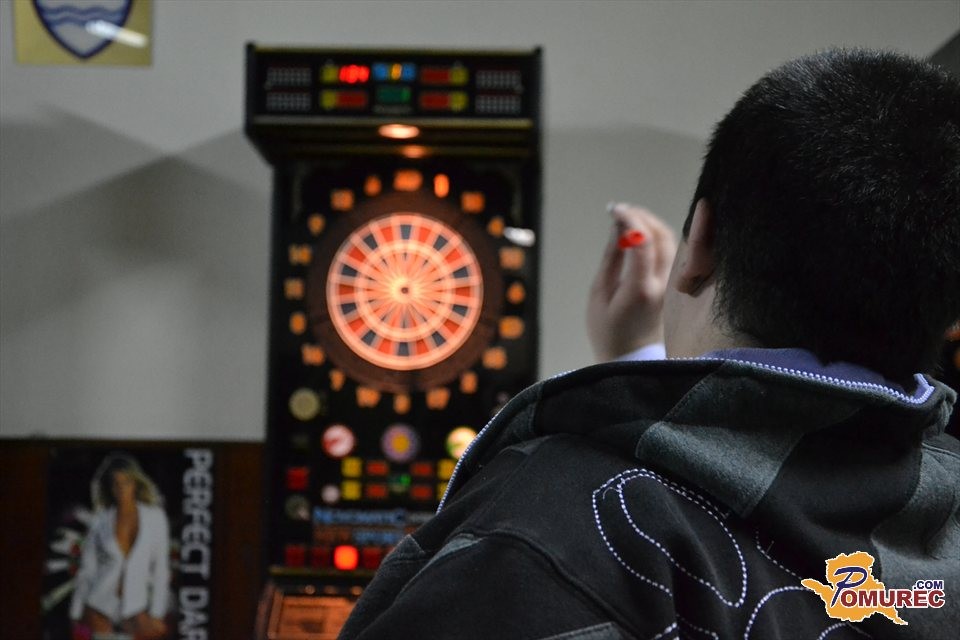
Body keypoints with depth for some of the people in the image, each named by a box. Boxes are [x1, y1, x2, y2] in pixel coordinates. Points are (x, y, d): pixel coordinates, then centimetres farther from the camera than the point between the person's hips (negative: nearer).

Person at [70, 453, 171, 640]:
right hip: (99, 606, 0)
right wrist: (76, 616, 5)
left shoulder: (155, 518, 0)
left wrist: (157, 614, -1)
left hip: (135, 610, 0)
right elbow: (87, 569, 6)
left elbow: (161, 567, 2)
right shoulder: (100, 521, 2)